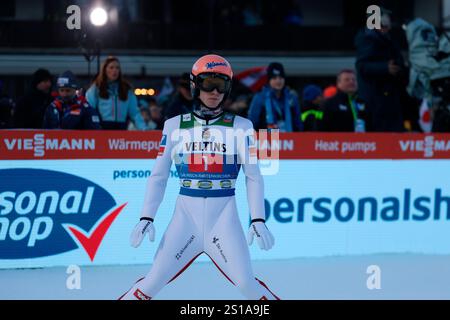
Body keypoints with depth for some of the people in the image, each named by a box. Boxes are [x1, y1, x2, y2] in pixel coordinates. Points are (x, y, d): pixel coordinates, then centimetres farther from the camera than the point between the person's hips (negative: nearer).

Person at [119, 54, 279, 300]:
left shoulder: (240, 127, 3)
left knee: (247, 283, -10)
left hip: (224, 216, -1)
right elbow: (158, 175, 10)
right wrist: (146, 218, 1)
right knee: (154, 281, -6)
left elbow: (253, 176, 4)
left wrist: (258, 220, -5)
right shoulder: (174, 126, 6)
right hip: (186, 214, 1)